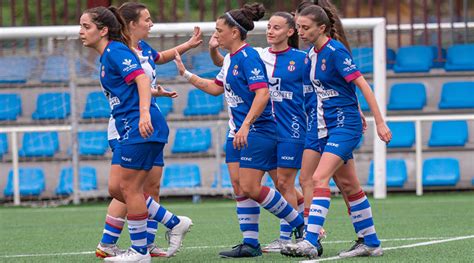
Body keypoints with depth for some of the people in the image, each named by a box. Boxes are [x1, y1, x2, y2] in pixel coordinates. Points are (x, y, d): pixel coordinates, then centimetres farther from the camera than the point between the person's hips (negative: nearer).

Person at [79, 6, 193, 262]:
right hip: (129, 130, 10)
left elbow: (142, 79, -22)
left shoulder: (116, 51, -10)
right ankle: (175, 223, 17)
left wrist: (144, 113, -35)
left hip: (141, 129, -10)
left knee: (129, 188, -5)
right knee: (117, 189, 10)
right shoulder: (106, 57, 19)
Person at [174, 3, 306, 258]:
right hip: (237, 132, 10)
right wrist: (186, 74, 24)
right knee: (238, 187, 5)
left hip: (257, 131, -10)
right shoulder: (230, 58, 12)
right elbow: (216, 87, 27)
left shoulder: (248, 57, -17)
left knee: (250, 188, -11)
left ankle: (301, 224, 2)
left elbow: (262, 94, -26)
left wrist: (246, 126, -32)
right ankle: (250, 244, 9)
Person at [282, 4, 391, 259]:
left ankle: (310, 242, -27)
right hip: (327, 128, 9)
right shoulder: (313, 54, 9)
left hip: (345, 125, -9)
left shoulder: (335, 51, -16)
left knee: (319, 178, -20)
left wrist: (380, 122, -20)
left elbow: (363, 85, -18)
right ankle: (371, 243, 19)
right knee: (350, 186, 12)